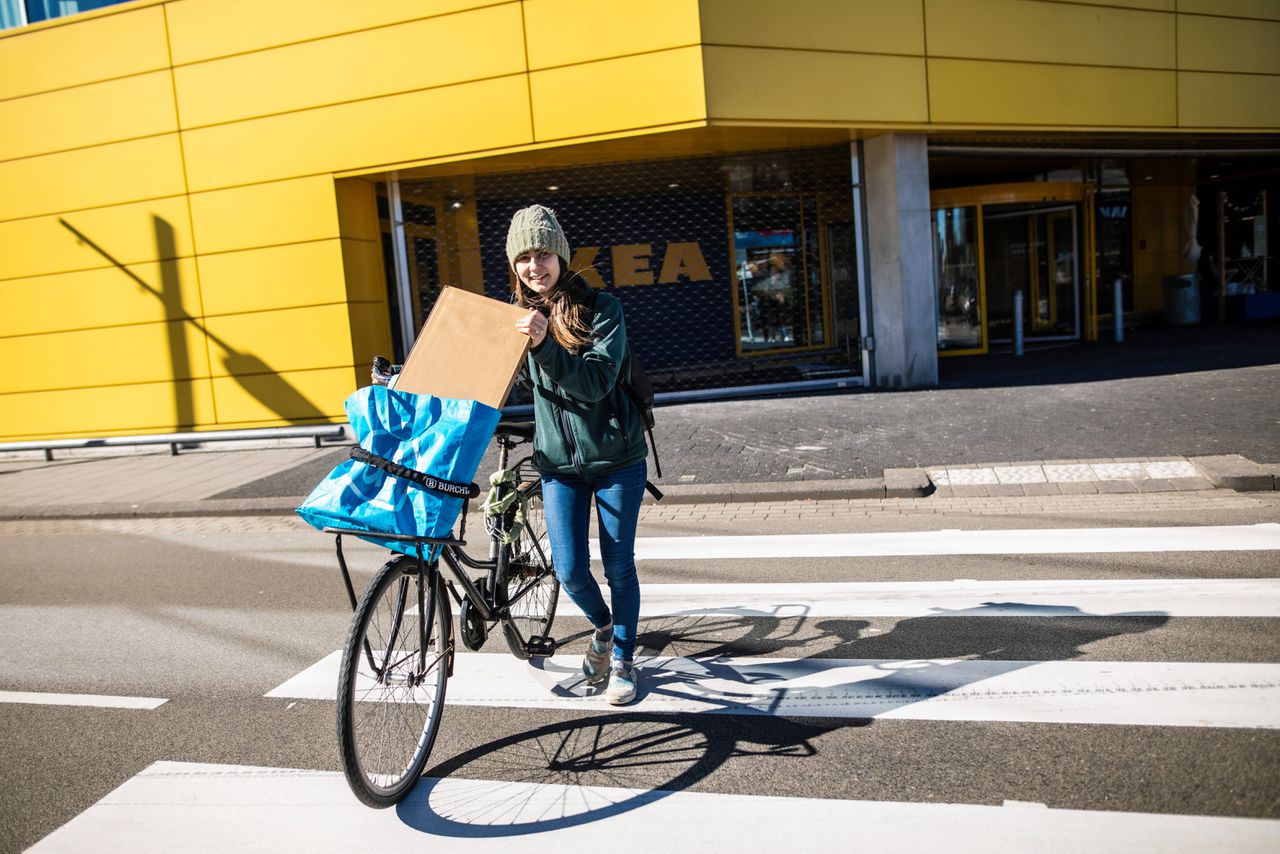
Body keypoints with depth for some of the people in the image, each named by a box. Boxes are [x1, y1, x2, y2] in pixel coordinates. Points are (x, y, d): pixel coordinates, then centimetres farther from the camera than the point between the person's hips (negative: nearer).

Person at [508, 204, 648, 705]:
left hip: (616, 458, -3)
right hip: (559, 462, 3)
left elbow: (597, 381, -25)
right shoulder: (516, 317, 1)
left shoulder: (601, 309, -12)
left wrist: (545, 345, -41)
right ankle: (603, 626, 35)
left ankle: (623, 659, 27)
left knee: (618, 565, 6)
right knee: (570, 571, 1)